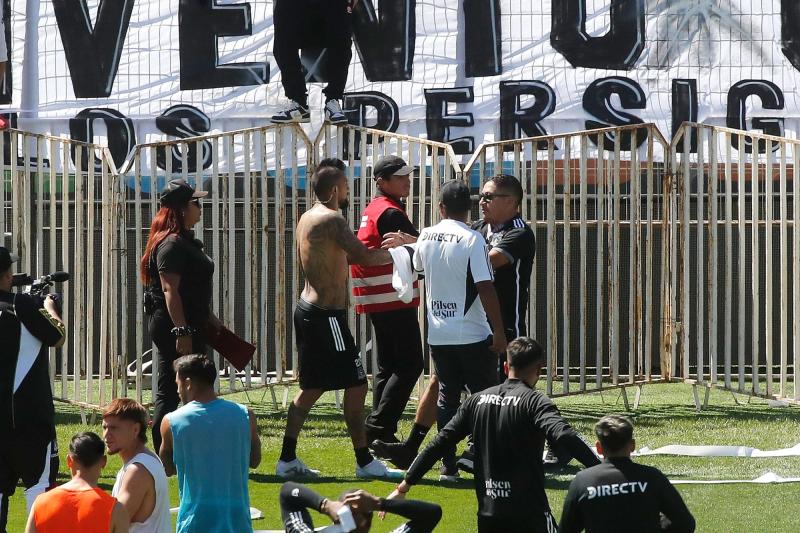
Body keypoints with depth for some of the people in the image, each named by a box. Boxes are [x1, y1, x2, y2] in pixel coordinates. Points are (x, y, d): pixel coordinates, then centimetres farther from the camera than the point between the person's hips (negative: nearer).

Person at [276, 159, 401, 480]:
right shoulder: (331, 219, -16)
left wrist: (382, 249, 19)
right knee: (356, 385, -3)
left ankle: (288, 460, 15)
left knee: (311, 388, 15)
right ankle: (364, 462, 1)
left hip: (308, 309, 10)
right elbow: (363, 257, -23)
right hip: (327, 315, -10)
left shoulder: (308, 218, 14)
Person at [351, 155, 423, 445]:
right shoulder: (391, 213, -14)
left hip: (378, 300, 10)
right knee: (409, 365, -9)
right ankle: (380, 427, -13)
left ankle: (379, 432, 14)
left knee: (388, 365, 13)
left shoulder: (373, 209, 16)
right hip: (394, 299, -10)